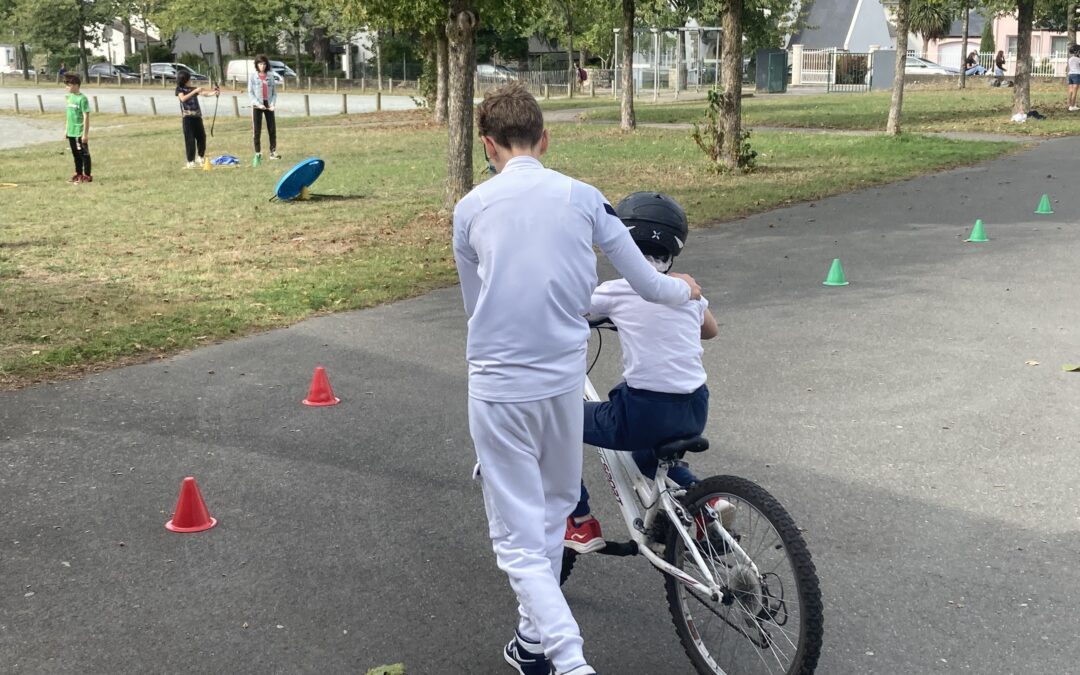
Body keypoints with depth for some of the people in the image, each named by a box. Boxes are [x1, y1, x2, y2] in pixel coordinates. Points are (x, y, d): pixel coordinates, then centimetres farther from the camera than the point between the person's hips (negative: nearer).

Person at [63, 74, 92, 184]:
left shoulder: (82, 98, -14)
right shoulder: (69, 97, 9)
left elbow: (86, 117, -15)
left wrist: (85, 133, -17)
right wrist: (66, 129, 18)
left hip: (80, 132, -8)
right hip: (71, 132, 8)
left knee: (84, 154, 0)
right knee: (75, 154, 16)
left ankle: (87, 175, 6)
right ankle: (78, 174, 27)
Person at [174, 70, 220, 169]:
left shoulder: (193, 88, 16)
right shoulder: (179, 89, 4)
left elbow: (205, 93, 2)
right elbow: (183, 98, -15)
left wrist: (214, 92, -16)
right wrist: (194, 91, -20)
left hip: (197, 116, 5)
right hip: (187, 117, -5)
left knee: (202, 137, 9)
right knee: (190, 139, -6)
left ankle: (200, 158, 27)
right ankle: (190, 162, -3)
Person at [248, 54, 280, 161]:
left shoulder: (270, 76, 8)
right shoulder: (253, 76, 1)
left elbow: (274, 92, 9)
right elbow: (250, 93, -2)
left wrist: (273, 104, -7)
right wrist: (258, 104, -14)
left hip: (269, 105, 2)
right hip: (257, 106, -2)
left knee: (272, 129, 0)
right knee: (257, 130, 0)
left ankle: (273, 152, 6)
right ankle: (258, 153, 5)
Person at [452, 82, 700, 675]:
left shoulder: (471, 208, -1)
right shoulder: (582, 196, 0)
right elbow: (648, 286, 5)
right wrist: (682, 288, 27)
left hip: (498, 388, -2)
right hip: (564, 380, 3)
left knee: (518, 538, 3)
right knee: (551, 513, 23)